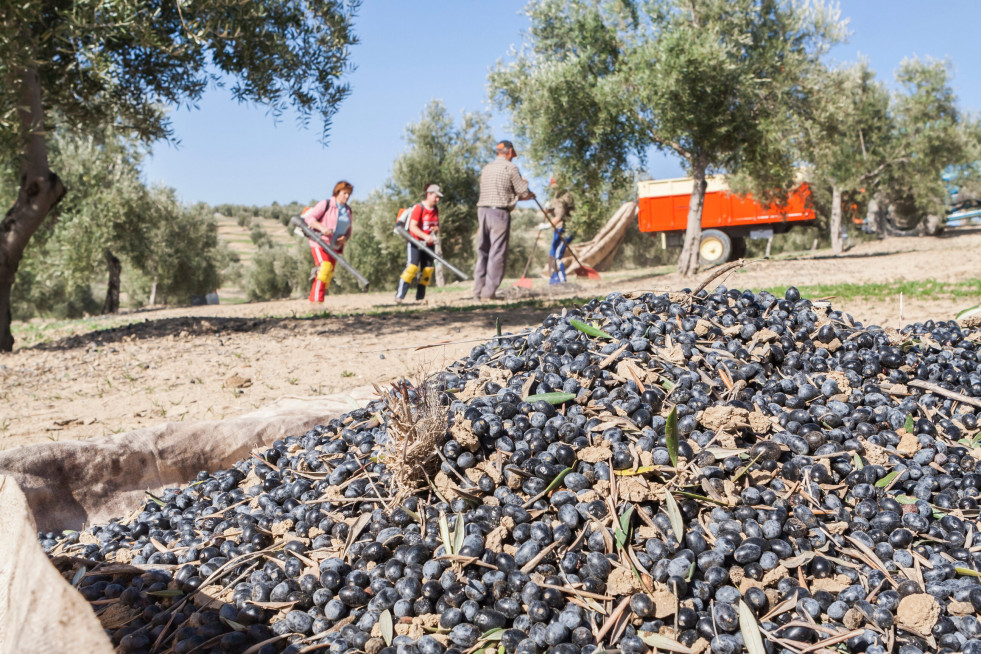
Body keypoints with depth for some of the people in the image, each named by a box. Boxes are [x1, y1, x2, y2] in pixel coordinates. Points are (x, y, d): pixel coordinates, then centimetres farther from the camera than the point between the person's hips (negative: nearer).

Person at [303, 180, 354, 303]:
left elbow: (348, 231, 20)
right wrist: (322, 227, -26)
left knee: (329, 275, 4)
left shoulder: (348, 211, 14)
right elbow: (309, 218, -11)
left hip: (335, 247, 7)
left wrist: (345, 238, -3)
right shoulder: (325, 204, -6)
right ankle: (316, 301, -23)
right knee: (325, 268, -21)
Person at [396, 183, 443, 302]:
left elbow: (437, 225, 21)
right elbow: (412, 227, -19)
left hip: (428, 244, 7)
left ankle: (420, 296, 13)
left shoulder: (436, 210, 10)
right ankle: (400, 295, -20)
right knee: (412, 266, -19)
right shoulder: (418, 208, -13)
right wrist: (425, 236, -30)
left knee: (428, 269, 2)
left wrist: (436, 228, -4)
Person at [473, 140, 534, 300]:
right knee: (497, 254, -2)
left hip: (482, 210, 6)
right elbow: (524, 193, -2)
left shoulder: (486, 168, 17)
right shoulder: (510, 168, -3)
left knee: (483, 252, 12)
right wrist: (524, 183, 21)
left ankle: (478, 290, 12)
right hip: (500, 212, -6)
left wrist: (524, 196, 28)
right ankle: (488, 292, -4)